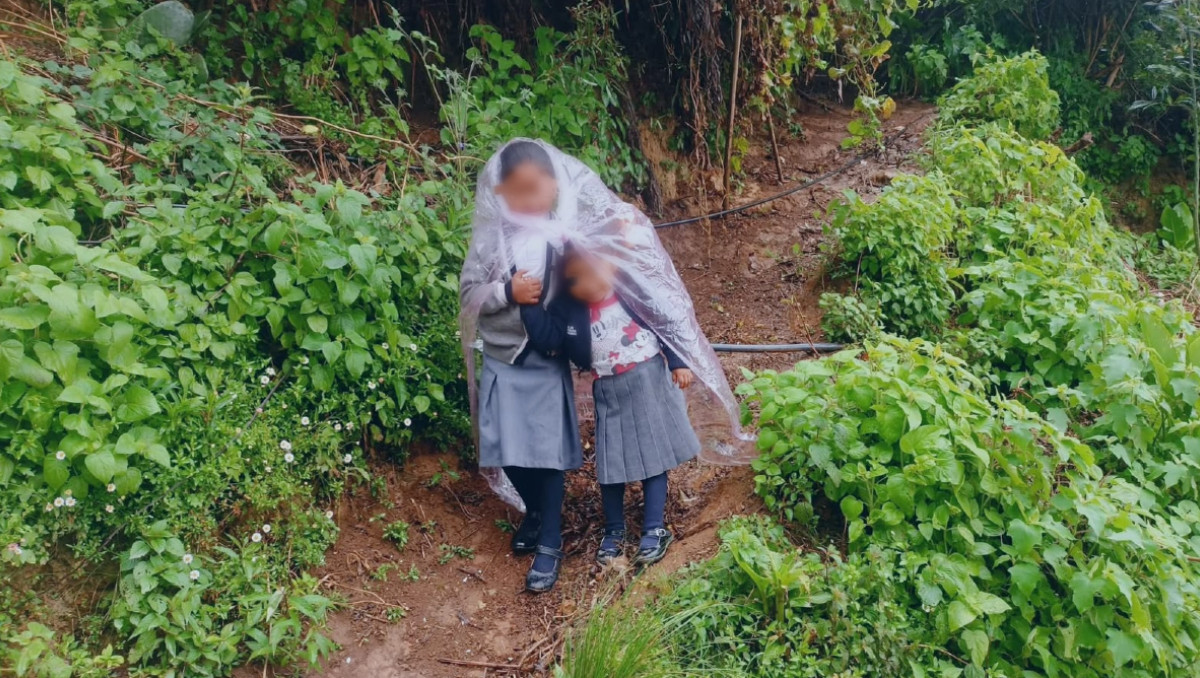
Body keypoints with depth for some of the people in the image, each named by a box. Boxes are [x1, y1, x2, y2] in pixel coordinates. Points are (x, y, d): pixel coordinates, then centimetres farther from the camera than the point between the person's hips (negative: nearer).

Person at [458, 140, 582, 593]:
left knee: (547, 452, 2)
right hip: (502, 361, 2)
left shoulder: (562, 235, -8)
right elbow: (468, 295, -5)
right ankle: (535, 511, 39)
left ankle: (550, 544, 18)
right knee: (507, 450, 11)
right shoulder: (489, 237, -4)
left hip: (547, 362, -2)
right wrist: (507, 291, -19)